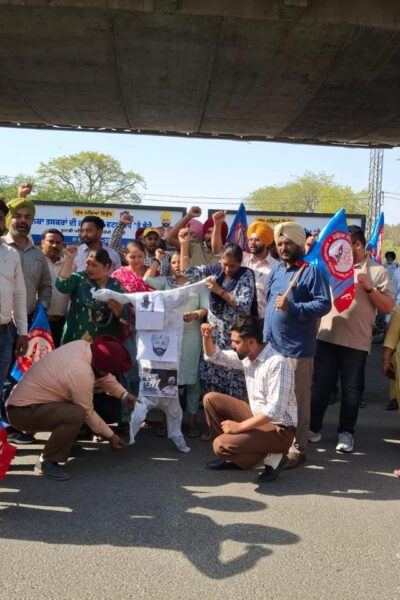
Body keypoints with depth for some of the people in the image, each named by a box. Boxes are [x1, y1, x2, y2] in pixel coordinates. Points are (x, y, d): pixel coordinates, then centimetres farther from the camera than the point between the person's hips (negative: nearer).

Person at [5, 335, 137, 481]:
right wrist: (110, 436, -3)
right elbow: (88, 413, -15)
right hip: (22, 411, -10)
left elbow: (104, 376, 13)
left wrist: (124, 395, 6)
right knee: (76, 414, -29)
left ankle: (65, 442, 21)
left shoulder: (83, 346, -5)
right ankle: (46, 462, -12)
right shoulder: (81, 374, -28)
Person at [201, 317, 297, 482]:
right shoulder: (247, 356, 0)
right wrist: (207, 337, -6)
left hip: (278, 428, -9)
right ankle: (232, 456, 12)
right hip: (257, 416, 9)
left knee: (220, 445, -23)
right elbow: (215, 356, 16)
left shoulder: (277, 363, -26)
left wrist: (240, 426, -25)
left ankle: (272, 458, -2)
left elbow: (274, 410, -30)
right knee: (211, 399, 4)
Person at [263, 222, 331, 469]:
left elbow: (324, 304, -17)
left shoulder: (312, 271, -10)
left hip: (297, 348, -8)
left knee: (297, 400, 1)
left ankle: (298, 449, 11)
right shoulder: (277, 270, 15)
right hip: (271, 346, 8)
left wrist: (292, 307, -25)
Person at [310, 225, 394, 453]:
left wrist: (368, 288, -15)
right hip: (327, 337, 2)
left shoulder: (378, 271, 1)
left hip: (356, 342, -2)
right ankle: (313, 427, 21)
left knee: (351, 389, 8)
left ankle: (346, 432, 22)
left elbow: (388, 307, -2)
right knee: (320, 384, 9)